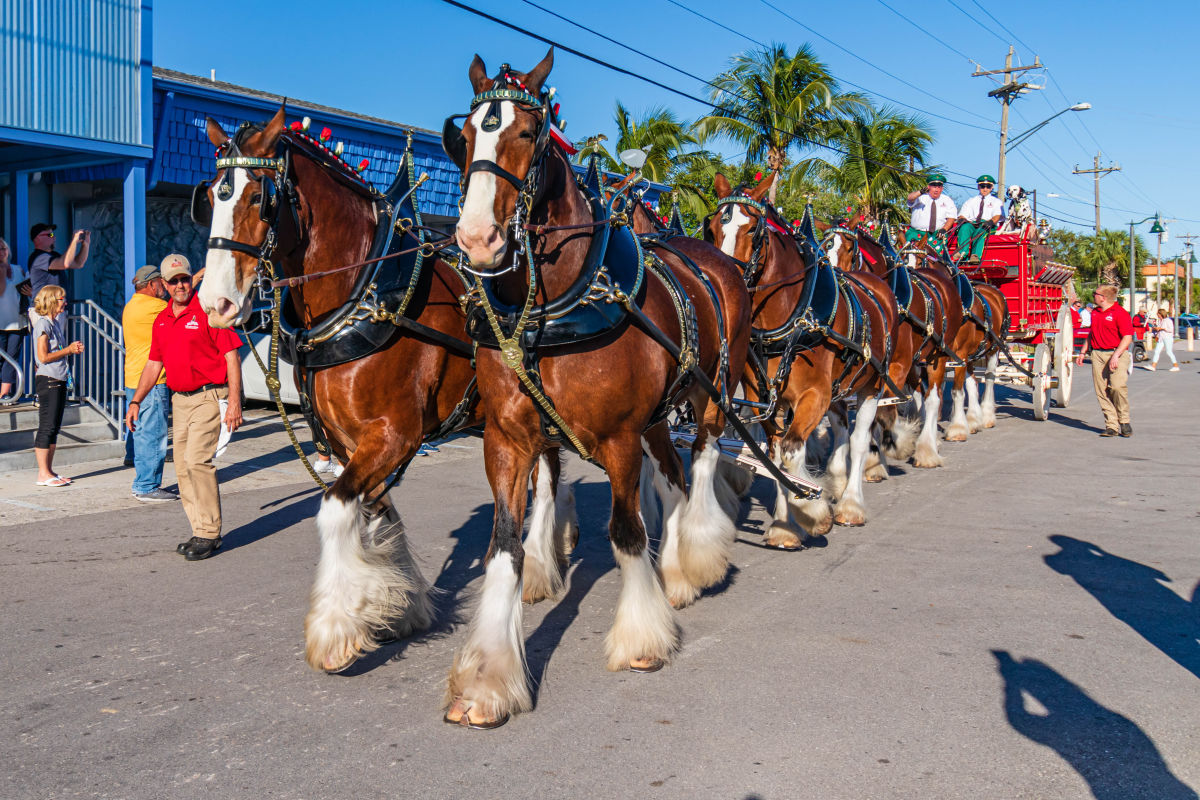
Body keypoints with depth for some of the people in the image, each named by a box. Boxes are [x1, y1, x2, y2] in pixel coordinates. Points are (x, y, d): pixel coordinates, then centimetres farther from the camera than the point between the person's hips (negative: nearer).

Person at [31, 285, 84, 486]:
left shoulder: (56, 322, 17)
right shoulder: (43, 323, -10)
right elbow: (44, 356, -17)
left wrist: (73, 349, 8)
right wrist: (68, 350, -10)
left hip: (60, 379, 9)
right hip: (47, 380, -9)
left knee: (54, 427, 10)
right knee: (47, 427, -7)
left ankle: (49, 471, 15)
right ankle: (43, 474, -4)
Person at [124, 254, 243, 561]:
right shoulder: (162, 320, 13)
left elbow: (231, 356, -12)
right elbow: (153, 364, 20)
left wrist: (234, 402, -17)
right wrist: (135, 401, 13)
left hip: (208, 396, -8)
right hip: (179, 399, 8)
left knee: (197, 459, -16)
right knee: (183, 466, 7)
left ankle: (209, 533, -8)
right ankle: (201, 533, 16)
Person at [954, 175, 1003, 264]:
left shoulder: (996, 202, 22)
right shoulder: (971, 201, 28)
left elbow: (997, 216, 3)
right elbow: (962, 215, 15)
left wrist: (990, 222, -21)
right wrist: (962, 219, -11)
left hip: (989, 227, -2)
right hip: (971, 223, 2)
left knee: (980, 231, -38)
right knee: (965, 227, -34)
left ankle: (975, 256, -58)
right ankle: (962, 253, -50)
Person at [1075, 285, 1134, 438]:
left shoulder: (1120, 313, -7)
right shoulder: (1095, 313, 15)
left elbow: (1127, 337, -11)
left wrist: (1116, 355, -21)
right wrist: (1082, 352, 24)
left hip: (1117, 353, -6)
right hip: (1098, 355, 6)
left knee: (1118, 386, -19)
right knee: (1102, 391, 0)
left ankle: (1124, 421, -1)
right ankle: (1111, 425, 3)